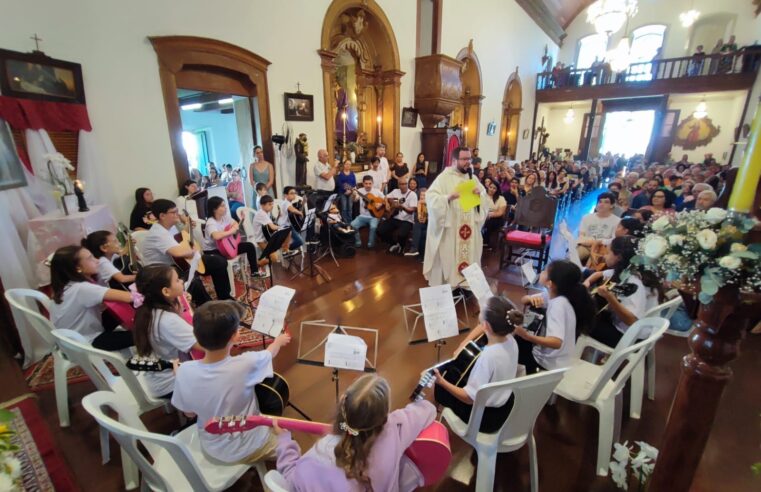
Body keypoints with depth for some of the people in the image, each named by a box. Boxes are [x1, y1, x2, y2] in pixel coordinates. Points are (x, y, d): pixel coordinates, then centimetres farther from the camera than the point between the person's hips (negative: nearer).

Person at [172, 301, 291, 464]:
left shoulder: (184, 371, -25)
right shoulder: (246, 364, -34)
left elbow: (189, 413, -6)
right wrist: (279, 340, 13)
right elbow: (270, 352, -10)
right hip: (249, 449, -3)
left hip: (211, 448, 4)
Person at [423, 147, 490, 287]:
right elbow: (431, 198, -17)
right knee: (448, 258, -1)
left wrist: (479, 194, -8)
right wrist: (449, 197, -31)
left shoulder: (472, 178, 11)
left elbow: (485, 200, 14)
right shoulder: (443, 177, -8)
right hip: (449, 229, -6)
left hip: (469, 227, 6)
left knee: (468, 253, 11)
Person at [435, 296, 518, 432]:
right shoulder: (510, 339, -15)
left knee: (440, 389, 14)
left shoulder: (488, 357, -38)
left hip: (486, 417, -6)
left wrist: (442, 382, -25)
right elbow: (482, 327, 7)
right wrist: (464, 344, 0)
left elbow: (470, 398, -29)